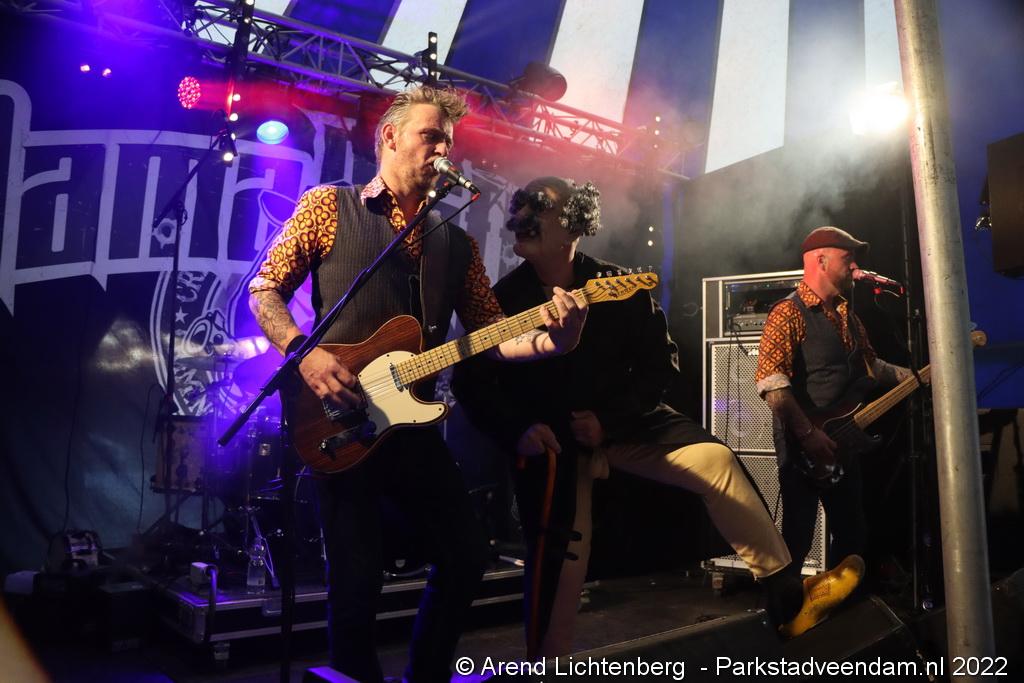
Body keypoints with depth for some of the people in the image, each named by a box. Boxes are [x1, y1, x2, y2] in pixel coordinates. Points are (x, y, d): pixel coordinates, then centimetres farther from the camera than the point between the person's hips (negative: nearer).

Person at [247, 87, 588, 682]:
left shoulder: (456, 242, 12)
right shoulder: (329, 206, 1)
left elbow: (491, 332, 5)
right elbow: (264, 290, -1)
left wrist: (550, 340, -14)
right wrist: (305, 353, -18)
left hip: (415, 421, 5)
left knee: (467, 556, 9)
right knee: (358, 578, -1)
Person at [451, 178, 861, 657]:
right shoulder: (504, 298, -5)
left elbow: (660, 362, 0)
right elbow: (470, 381, -4)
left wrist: (609, 420, -12)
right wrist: (516, 430, -20)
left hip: (624, 421, 1)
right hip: (550, 438, -1)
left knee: (714, 458, -15)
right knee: (560, 553, -11)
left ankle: (785, 594, -5)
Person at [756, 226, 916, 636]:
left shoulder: (848, 317, 14)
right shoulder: (789, 313, -14)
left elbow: (871, 366, 25)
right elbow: (770, 382, -23)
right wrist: (809, 434, -26)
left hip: (841, 444, 9)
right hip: (803, 447, -8)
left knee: (852, 532, 17)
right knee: (798, 537, -2)